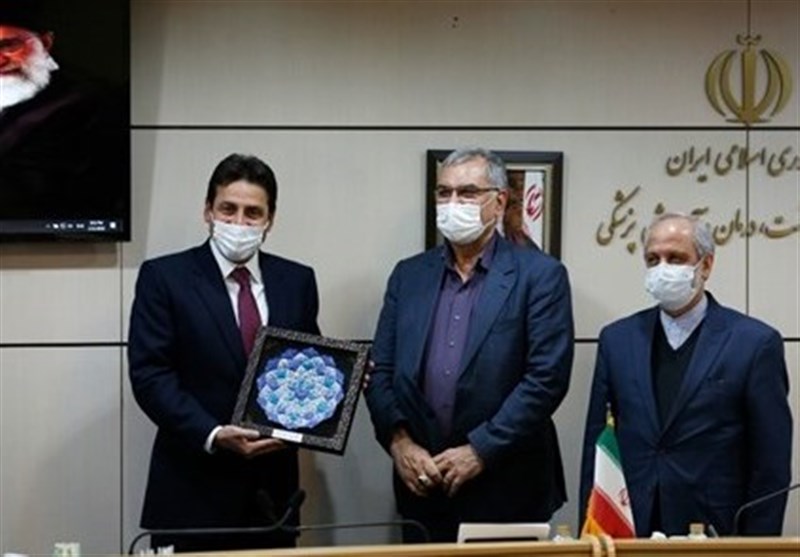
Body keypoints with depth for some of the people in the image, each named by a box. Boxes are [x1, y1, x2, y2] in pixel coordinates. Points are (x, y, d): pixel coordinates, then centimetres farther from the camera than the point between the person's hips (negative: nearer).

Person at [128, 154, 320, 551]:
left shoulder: (297, 280, 10)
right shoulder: (164, 277, -2)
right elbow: (150, 374, -8)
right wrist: (213, 436, -19)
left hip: (272, 488, 3)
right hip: (195, 489, -3)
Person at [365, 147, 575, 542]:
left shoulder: (540, 275, -3)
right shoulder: (409, 275, 10)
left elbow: (547, 377, -10)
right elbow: (380, 370, 8)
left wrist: (481, 451, -14)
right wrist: (398, 441, -8)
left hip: (507, 492, -3)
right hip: (423, 490, 4)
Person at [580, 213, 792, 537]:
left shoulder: (755, 342, -4)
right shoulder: (617, 339, 7)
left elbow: (772, 464, -4)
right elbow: (595, 448, 8)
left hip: (715, 533, -3)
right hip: (627, 534, 3)